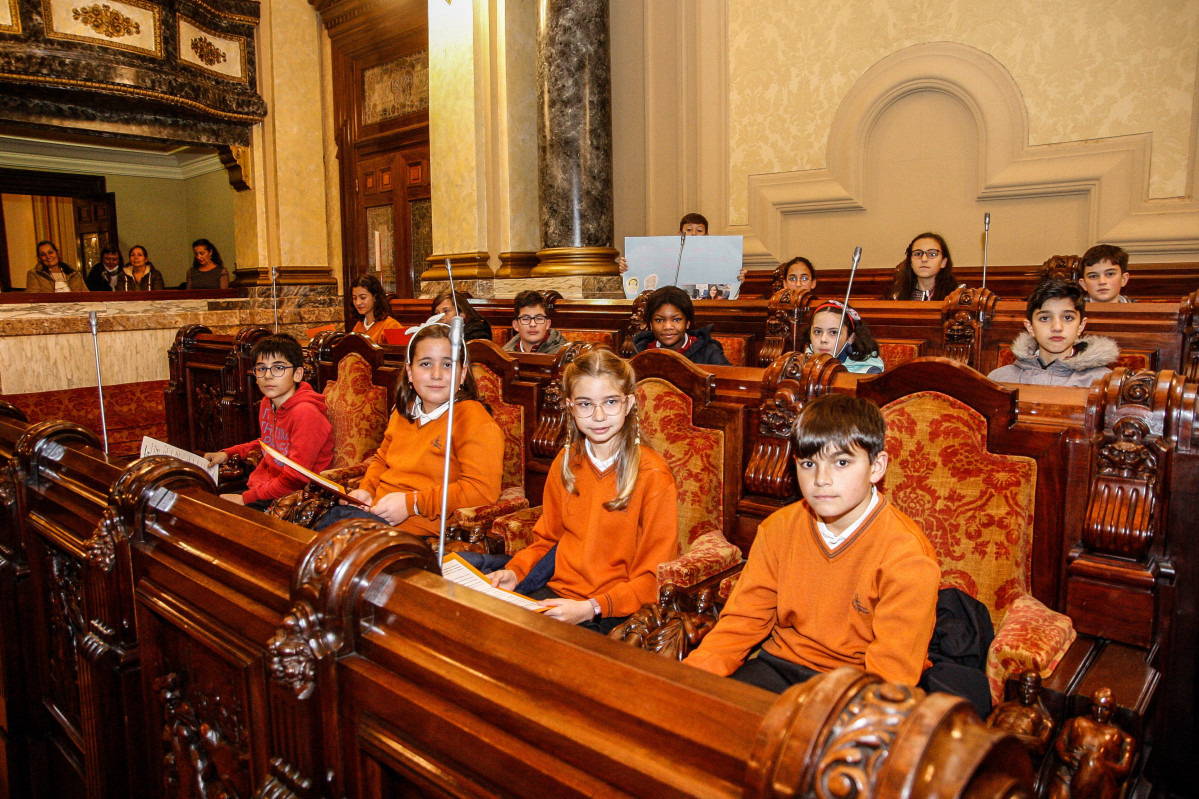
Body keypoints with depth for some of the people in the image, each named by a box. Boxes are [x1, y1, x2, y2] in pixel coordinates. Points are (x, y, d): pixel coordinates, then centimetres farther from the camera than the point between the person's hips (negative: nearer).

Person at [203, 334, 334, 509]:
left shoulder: (306, 413, -23)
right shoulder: (266, 403, 5)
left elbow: (295, 480, -22)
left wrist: (245, 498, -17)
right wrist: (228, 453, 16)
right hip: (265, 485, 8)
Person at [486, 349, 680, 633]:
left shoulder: (653, 475, -12)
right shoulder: (566, 463, 8)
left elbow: (654, 577, -11)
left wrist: (592, 607, -22)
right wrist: (515, 571, 0)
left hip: (612, 612, -6)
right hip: (558, 594, 6)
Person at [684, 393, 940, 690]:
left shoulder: (906, 557, -17)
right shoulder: (778, 528, -1)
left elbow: (891, 674, -19)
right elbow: (743, 620, 2)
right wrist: (690, 674, -14)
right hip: (781, 665, 4)